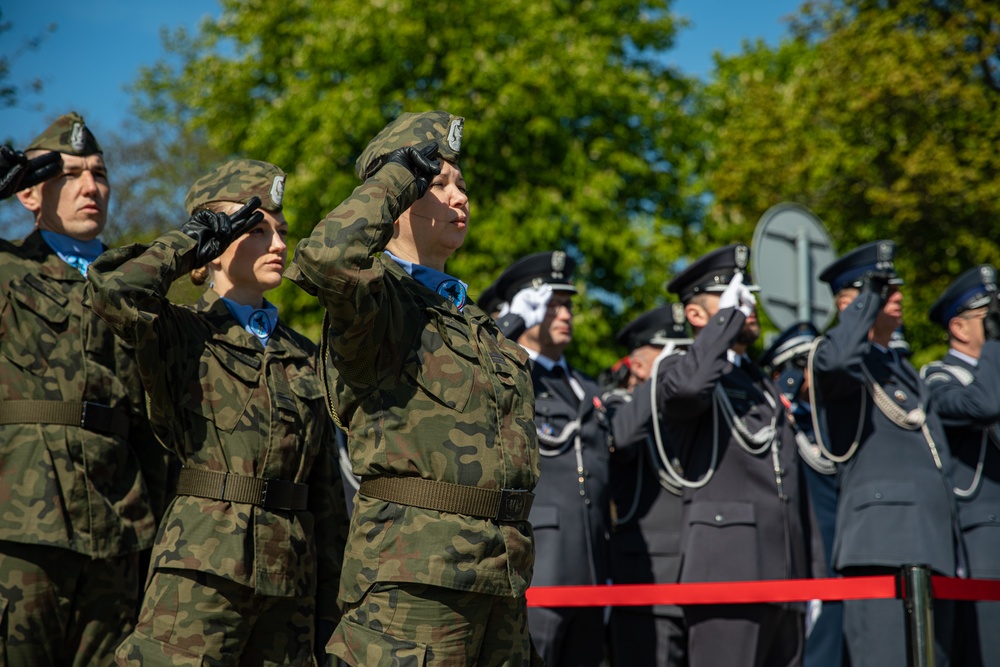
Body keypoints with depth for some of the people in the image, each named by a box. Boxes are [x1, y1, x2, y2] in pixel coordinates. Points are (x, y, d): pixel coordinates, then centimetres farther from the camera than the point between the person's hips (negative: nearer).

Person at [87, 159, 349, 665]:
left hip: (289, 578, 5)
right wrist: (193, 238, -5)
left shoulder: (302, 357, 17)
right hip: (202, 568, -5)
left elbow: (325, 490, 16)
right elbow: (114, 291, -21)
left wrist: (330, 603, 11)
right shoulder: (182, 335, 3)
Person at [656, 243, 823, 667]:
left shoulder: (765, 387, 25)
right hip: (725, 574, -7)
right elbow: (687, 386, -26)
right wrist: (728, 314, -13)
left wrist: (812, 577, 16)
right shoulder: (677, 373, 2)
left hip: (784, 579, 7)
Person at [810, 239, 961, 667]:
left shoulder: (905, 371, 26)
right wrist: (870, 296, -14)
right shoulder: (838, 364, -1)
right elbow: (837, 359, -28)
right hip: (881, 547, -8)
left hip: (931, 549, 9)